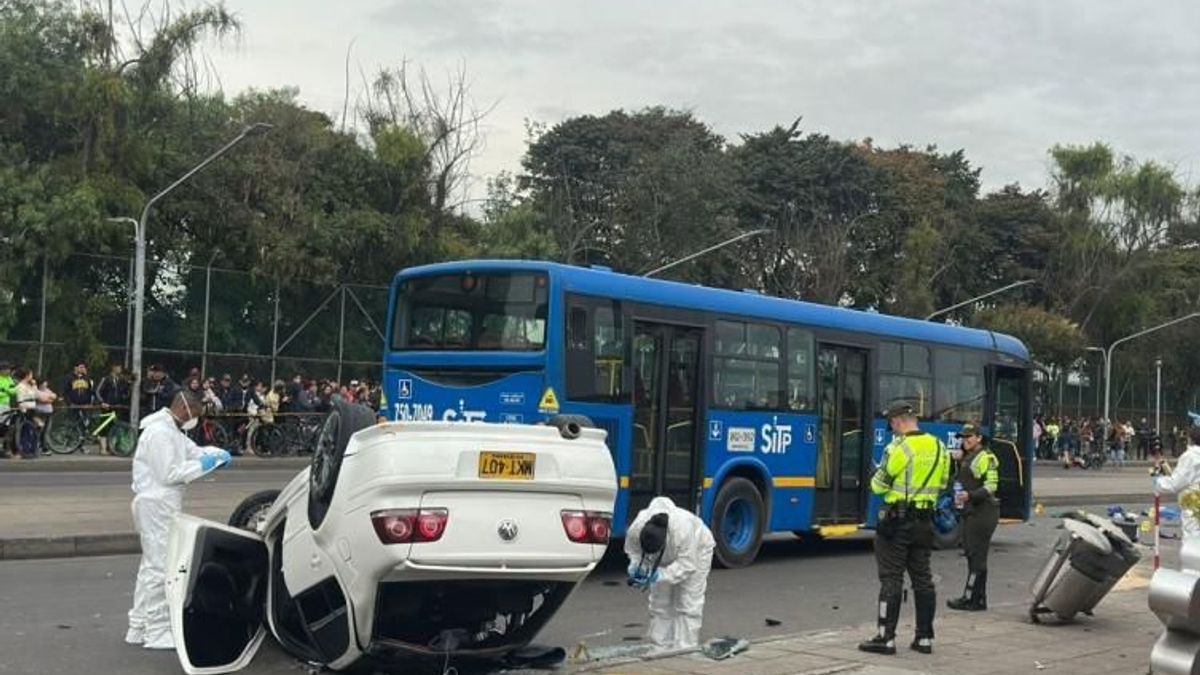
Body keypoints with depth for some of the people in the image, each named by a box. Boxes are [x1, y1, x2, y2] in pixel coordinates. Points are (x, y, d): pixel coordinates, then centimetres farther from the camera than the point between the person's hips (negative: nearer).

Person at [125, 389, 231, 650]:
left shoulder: (172, 431, 15)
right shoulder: (159, 433, -17)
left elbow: (193, 450, 20)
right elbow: (168, 474, -21)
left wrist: (217, 454, 2)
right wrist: (201, 466, -16)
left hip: (163, 506, 11)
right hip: (156, 507, -11)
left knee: (152, 566, 16)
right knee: (161, 567, -7)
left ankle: (139, 628, 24)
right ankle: (157, 632, -2)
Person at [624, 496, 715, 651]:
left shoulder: (682, 530, -46)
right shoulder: (635, 530, -35)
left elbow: (686, 565, -37)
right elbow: (633, 551, -11)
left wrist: (661, 576, -44)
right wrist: (636, 567, -28)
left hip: (695, 549, -4)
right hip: (664, 557, 4)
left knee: (688, 604, -10)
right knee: (660, 602, 5)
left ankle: (685, 649, -5)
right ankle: (659, 648, 12)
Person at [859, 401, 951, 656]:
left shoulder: (899, 448, -16)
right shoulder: (939, 447, 7)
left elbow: (878, 486, -11)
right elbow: (941, 484, 15)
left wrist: (878, 475, 10)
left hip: (897, 520, -7)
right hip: (925, 520, 7)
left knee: (891, 579, -3)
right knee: (922, 577, 12)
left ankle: (886, 638, -2)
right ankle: (925, 638, 15)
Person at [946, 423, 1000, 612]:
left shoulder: (986, 458, -12)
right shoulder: (967, 457, 18)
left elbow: (991, 486, -20)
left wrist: (970, 496, -30)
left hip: (982, 513, -10)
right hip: (971, 512, 10)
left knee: (976, 556, -8)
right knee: (972, 555, 12)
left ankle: (971, 599, -7)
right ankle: (978, 599, 18)